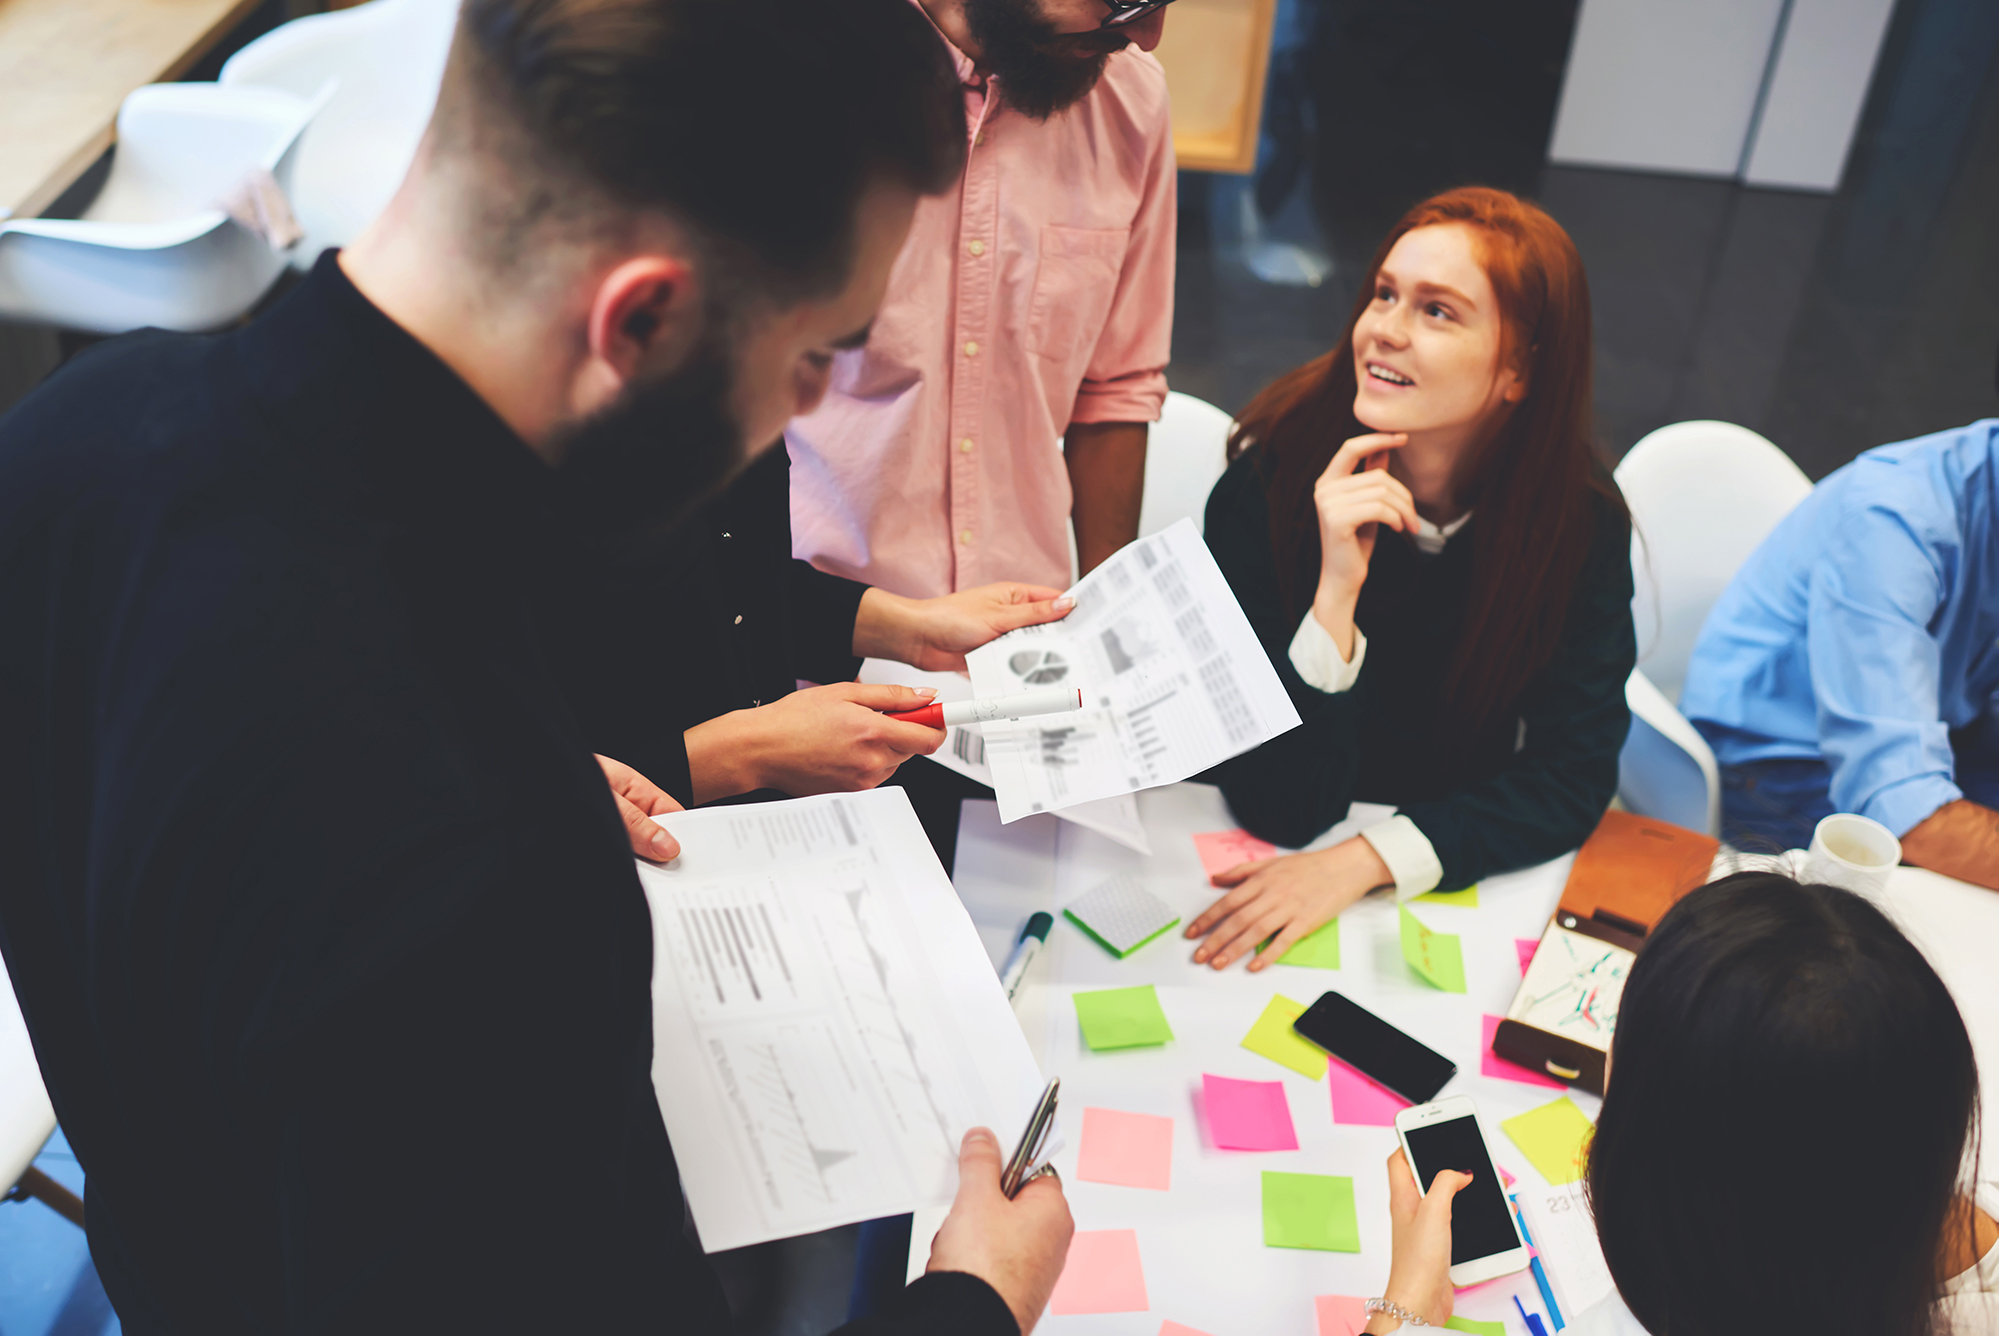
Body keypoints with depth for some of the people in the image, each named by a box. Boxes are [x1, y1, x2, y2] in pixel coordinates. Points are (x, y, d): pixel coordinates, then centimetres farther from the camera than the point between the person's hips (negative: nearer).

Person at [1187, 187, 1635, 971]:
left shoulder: (1581, 518, -13)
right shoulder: (1269, 481, -19)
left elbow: (1571, 775, -11)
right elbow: (1282, 807, -20)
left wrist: (1364, 863, -25)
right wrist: (1336, 590, -34)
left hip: (1460, 876, 3)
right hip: (1261, 864, -3)